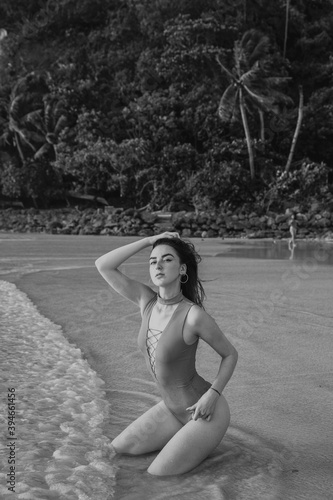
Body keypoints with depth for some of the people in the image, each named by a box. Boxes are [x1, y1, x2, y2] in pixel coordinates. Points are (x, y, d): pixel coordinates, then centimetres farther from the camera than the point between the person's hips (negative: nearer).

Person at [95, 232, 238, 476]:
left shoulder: (195, 314, -27)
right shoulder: (148, 299, -9)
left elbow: (230, 354, -12)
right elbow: (103, 265, -14)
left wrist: (212, 394, -23)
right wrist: (149, 240, -17)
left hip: (206, 411, -7)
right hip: (174, 408, 7)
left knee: (155, 476, -7)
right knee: (118, 449, 9)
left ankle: (206, 440, 15)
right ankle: (185, 437, 22)